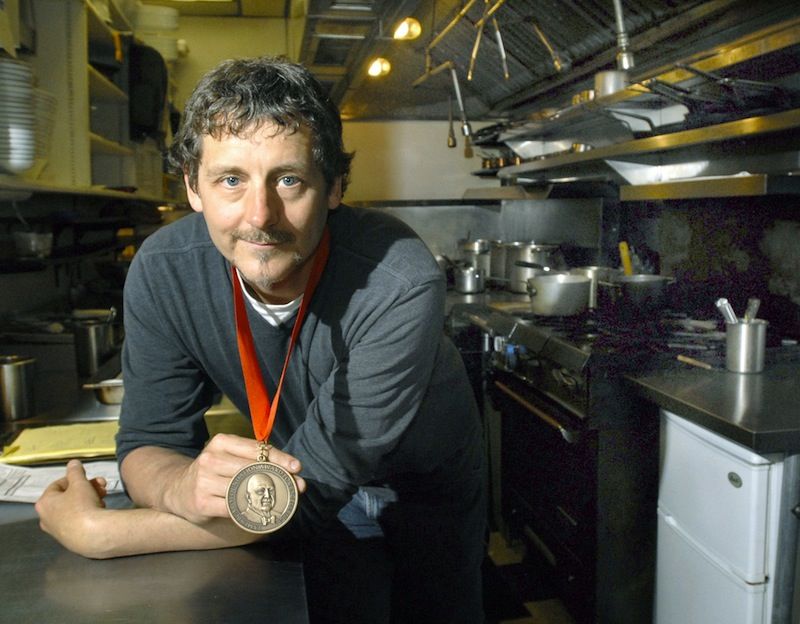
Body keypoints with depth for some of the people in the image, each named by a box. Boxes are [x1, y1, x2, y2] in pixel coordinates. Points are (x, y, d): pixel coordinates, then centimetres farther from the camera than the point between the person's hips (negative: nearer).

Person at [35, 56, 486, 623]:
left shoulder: (399, 285, -38)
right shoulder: (163, 271, -24)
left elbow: (310, 490, -35)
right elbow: (147, 443, -18)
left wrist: (96, 532, -31)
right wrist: (185, 486, -43)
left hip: (429, 490, 0)